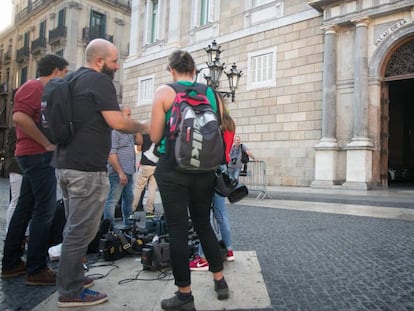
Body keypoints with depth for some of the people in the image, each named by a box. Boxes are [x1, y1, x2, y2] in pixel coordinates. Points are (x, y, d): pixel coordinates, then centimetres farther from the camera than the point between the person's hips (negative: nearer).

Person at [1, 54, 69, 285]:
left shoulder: (43, 90, 20)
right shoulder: (34, 87, -10)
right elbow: (20, 117, -25)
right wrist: (47, 143, -20)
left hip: (35, 155, 10)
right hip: (38, 155, -10)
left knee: (26, 209, 12)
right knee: (45, 210, -8)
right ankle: (37, 269, -2)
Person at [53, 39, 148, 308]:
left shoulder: (72, 80, 17)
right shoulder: (100, 81, -10)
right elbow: (117, 122, -19)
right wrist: (144, 127, -3)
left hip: (66, 163, 10)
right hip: (87, 168, -10)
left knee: (74, 226, 18)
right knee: (82, 230, -1)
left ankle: (72, 277, 30)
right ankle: (71, 292, 8)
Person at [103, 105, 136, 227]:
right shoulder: (114, 131, -12)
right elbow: (111, 154, -19)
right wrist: (120, 172, -21)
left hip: (129, 172, 10)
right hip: (118, 173, -10)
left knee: (129, 198, 16)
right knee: (112, 200, -5)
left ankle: (127, 224, 27)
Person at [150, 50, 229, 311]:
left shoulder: (164, 92, -4)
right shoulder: (211, 93, 7)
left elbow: (155, 137, -4)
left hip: (173, 169, -4)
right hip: (205, 170, 4)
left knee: (178, 230, 4)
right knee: (203, 224, 19)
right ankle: (220, 282, 28)